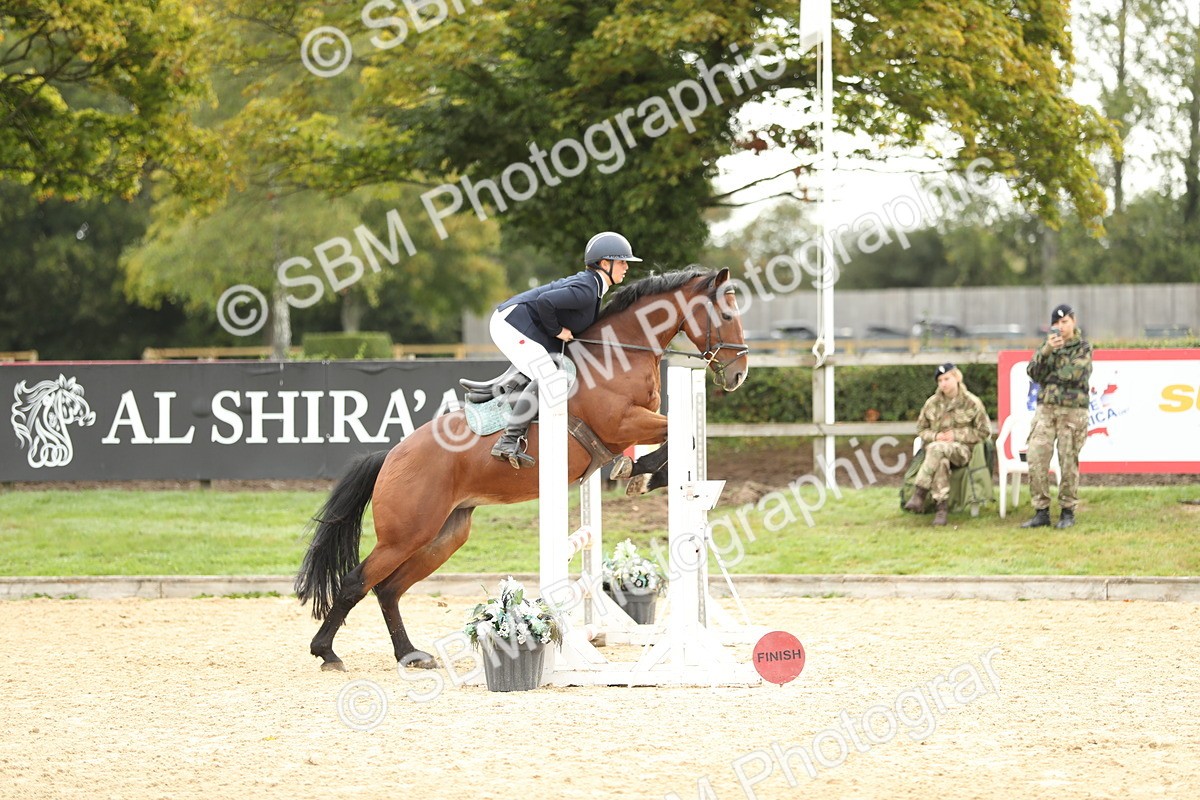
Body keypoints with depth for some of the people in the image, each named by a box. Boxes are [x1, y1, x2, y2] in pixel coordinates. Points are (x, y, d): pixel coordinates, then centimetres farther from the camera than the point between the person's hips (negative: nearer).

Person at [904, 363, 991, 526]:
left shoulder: (972, 403, 1)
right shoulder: (932, 403, 10)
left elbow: (984, 431, 4)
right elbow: (921, 429, 18)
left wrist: (956, 435, -7)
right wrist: (935, 436, -5)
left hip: (961, 449, -3)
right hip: (936, 445, 3)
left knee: (936, 449, -38)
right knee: (941, 462, -38)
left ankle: (920, 494, -38)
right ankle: (942, 508, -41)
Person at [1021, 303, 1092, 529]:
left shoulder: (1083, 349, 1)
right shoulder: (1048, 345, 13)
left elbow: (1073, 374, -15)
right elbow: (1034, 372, -1)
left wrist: (1048, 376, -7)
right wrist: (1047, 351, -15)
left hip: (1072, 411, -4)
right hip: (1045, 409, 4)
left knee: (1068, 463, -1)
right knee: (1036, 459, -6)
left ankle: (1068, 512, 10)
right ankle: (1041, 512, -1)